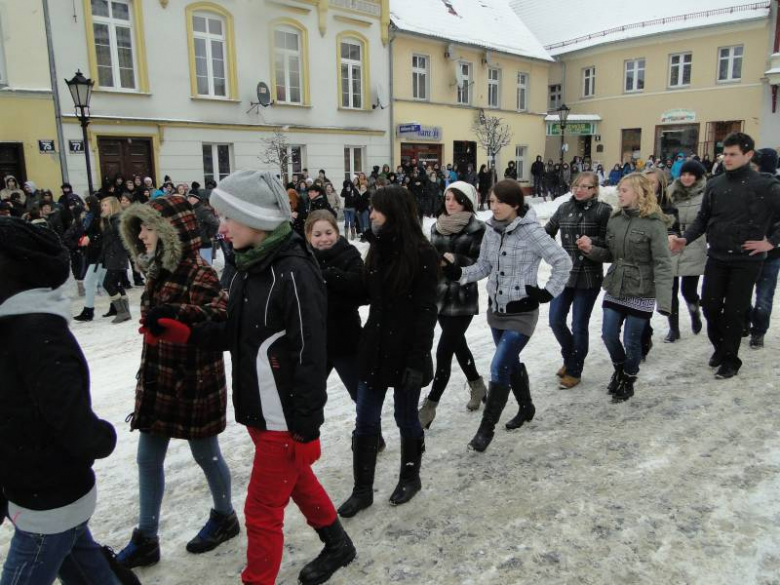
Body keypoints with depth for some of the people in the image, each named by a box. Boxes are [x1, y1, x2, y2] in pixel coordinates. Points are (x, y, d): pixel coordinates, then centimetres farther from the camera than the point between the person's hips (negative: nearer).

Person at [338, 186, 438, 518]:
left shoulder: (422, 254, -14)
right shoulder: (378, 248, 6)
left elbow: (426, 311, -15)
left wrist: (418, 359, -18)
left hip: (406, 351, -6)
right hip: (375, 347, 6)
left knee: (406, 419, 12)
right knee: (365, 422, 9)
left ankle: (410, 478, 35)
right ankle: (362, 490, 24)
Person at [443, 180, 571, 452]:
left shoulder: (531, 231, -18)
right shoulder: (491, 230, 1)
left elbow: (563, 262, -12)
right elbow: (483, 267, 6)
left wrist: (548, 292, -11)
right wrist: (458, 272, -10)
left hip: (521, 312, -7)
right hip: (496, 309, 7)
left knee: (498, 369, -8)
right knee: (511, 363, 21)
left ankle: (487, 427, 7)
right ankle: (526, 407, 44)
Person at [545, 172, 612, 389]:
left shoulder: (603, 210, -6)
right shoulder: (564, 208, 6)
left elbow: (610, 243, -7)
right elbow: (548, 232, 19)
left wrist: (591, 242, -23)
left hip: (589, 277, -4)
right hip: (564, 273, 4)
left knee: (579, 326, 3)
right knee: (555, 320, 5)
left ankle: (574, 371, 22)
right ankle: (569, 358, 33)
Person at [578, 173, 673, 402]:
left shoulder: (654, 223, -14)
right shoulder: (615, 219, 5)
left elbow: (662, 264, -17)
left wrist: (663, 300, -25)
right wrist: (591, 249, -7)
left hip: (641, 293, -5)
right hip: (615, 289, 5)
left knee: (631, 342, 5)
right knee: (609, 335, 8)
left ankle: (628, 381, 29)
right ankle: (619, 369, 37)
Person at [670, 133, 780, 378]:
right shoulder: (714, 184, 4)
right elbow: (703, 218, 9)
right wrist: (685, 239, -3)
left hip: (746, 259, -4)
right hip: (716, 257, 4)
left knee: (734, 310, 3)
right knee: (710, 305, 6)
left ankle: (730, 359, 20)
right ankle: (720, 347, 32)